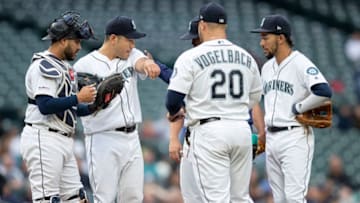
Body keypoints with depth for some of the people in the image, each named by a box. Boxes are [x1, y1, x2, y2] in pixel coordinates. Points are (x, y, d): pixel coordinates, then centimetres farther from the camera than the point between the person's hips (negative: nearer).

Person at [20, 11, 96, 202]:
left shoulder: (63, 66, 18)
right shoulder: (44, 65, -13)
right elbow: (45, 106, -23)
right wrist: (78, 98, -17)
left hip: (63, 141, 10)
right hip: (43, 139, -10)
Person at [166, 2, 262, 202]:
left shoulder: (191, 57, -5)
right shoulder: (246, 57, 10)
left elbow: (173, 101, -7)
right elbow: (254, 97, 21)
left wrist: (173, 138, 5)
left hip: (208, 132, -5)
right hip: (242, 130, 5)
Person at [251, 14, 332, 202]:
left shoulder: (301, 64, -12)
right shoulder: (267, 67, 15)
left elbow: (324, 92, -26)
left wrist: (298, 108, -15)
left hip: (295, 138, -8)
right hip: (272, 139, 8)